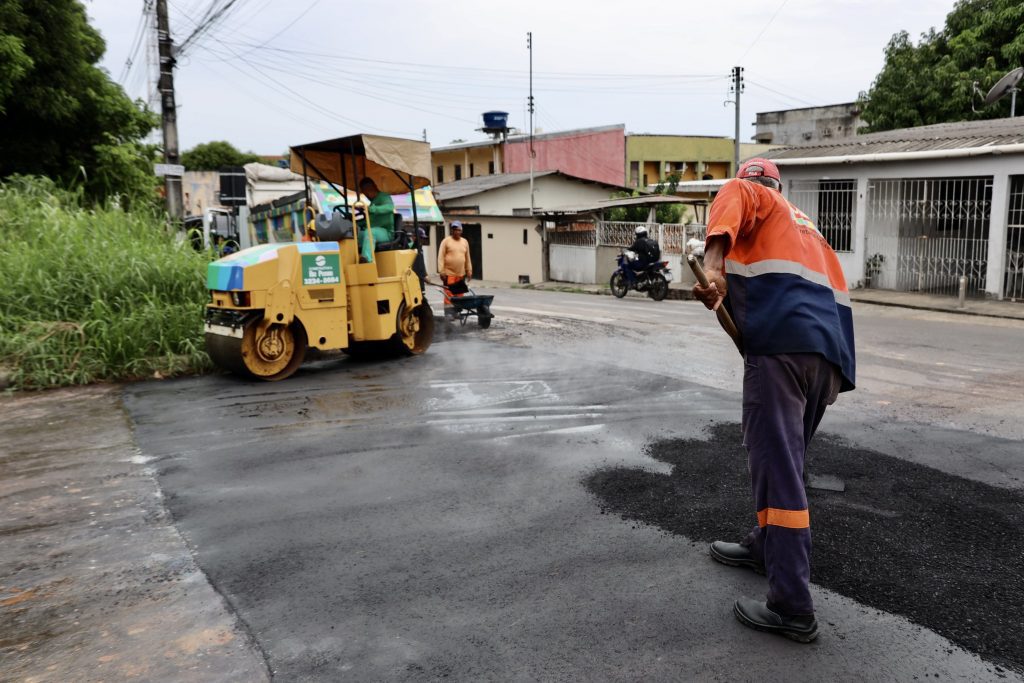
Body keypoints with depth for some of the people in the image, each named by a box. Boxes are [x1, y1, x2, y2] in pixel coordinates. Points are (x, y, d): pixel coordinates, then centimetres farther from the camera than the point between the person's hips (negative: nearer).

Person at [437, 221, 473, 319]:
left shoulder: (465, 242, 13)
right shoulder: (446, 241, -2)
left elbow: (467, 258, 17)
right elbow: (441, 257, -6)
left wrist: (469, 271, 13)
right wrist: (441, 271, -12)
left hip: (461, 274, 5)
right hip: (449, 274, -5)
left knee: (459, 295, 8)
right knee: (449, 295, -7)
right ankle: (449, 314, -4)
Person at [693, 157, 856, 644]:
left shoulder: (744, 190, 17)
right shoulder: (804, 225, 37)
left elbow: (730, 207, -9)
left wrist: (712, 266, -23)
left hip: (781, 343, -8)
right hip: (830, 354, 8)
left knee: (776, 468, -8)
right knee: (782, 458, 23)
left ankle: (792, 608, -7)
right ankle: (766, 546, 39)